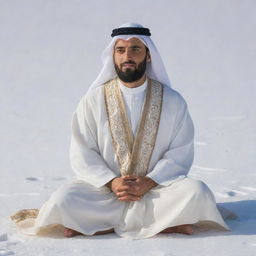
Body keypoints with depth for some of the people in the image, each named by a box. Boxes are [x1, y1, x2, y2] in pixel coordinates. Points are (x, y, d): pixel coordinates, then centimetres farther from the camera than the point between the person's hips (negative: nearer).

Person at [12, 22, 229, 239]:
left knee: (197, 192, -30)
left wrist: (149, 183, -16)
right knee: (63, 200, -28)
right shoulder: (94, 100, 2)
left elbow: (180, 153, -1)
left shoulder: (172, 101, 3)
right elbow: (82, 154, 0)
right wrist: (111, 182, -16)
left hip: (157, 187, 0)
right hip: (105, 187, 0)